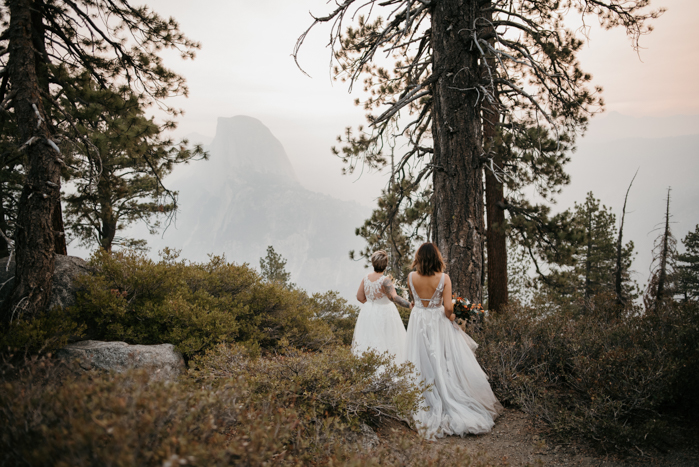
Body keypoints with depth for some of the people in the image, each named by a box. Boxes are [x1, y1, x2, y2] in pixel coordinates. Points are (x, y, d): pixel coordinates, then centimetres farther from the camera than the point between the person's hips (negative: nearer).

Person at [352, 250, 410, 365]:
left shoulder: (366, 277, -4)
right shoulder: (385, 281, -23)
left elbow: (360, 297, 4)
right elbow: (394, 297, -37)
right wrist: (410, 305, -45)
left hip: (368, 314, 6)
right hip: (384, 314, -6)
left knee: (368, 340, 16)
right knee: (385, 342, 4)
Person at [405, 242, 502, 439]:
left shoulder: (411, 277, -7)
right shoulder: (444, 278, -14)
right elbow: (448, 308, -16)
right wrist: (451, 317, 3)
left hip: (418, 322, 2)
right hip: (439, 323, -2)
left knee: (423, 366, 11)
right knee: (445, 364, 9)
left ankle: (427, 411, 19)